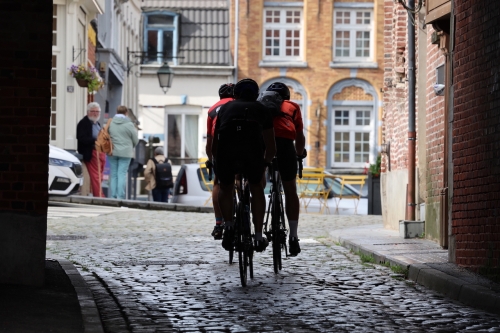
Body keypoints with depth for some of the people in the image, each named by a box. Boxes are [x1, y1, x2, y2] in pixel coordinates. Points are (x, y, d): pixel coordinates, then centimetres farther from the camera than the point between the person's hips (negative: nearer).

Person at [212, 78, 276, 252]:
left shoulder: (226, 108, 32)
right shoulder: (262, 110, 30)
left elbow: (214, 145, 35)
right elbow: (271, 148, 32)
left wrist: (217, 162, 51)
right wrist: (264, 164, 50)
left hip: (226, 149, 0)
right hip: (253, 150, 0)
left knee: (225, 187, 26)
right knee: (257, 188, 23)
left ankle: (228, 226, 8)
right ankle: (259, 236, 18)